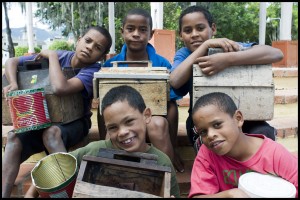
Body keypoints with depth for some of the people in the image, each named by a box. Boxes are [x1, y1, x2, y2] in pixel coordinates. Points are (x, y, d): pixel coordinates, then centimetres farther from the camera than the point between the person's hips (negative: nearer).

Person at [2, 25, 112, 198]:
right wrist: (13, 84, -18)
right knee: (14, 138, -19)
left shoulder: (92, 70, -19)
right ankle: (4, 193, -13)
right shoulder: (60, 56, -7)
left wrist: (52, 55, -22)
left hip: (75, 122, -4)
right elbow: (11, 62, 1)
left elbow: (60, 88, -37)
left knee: (51, 132, -35)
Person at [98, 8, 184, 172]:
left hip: (153, 119, 0)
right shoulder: (110, 65, 0)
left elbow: (171, 105, -2)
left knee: (158, 123, -34)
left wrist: (172, 149, -1)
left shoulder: (162, 64, -3)